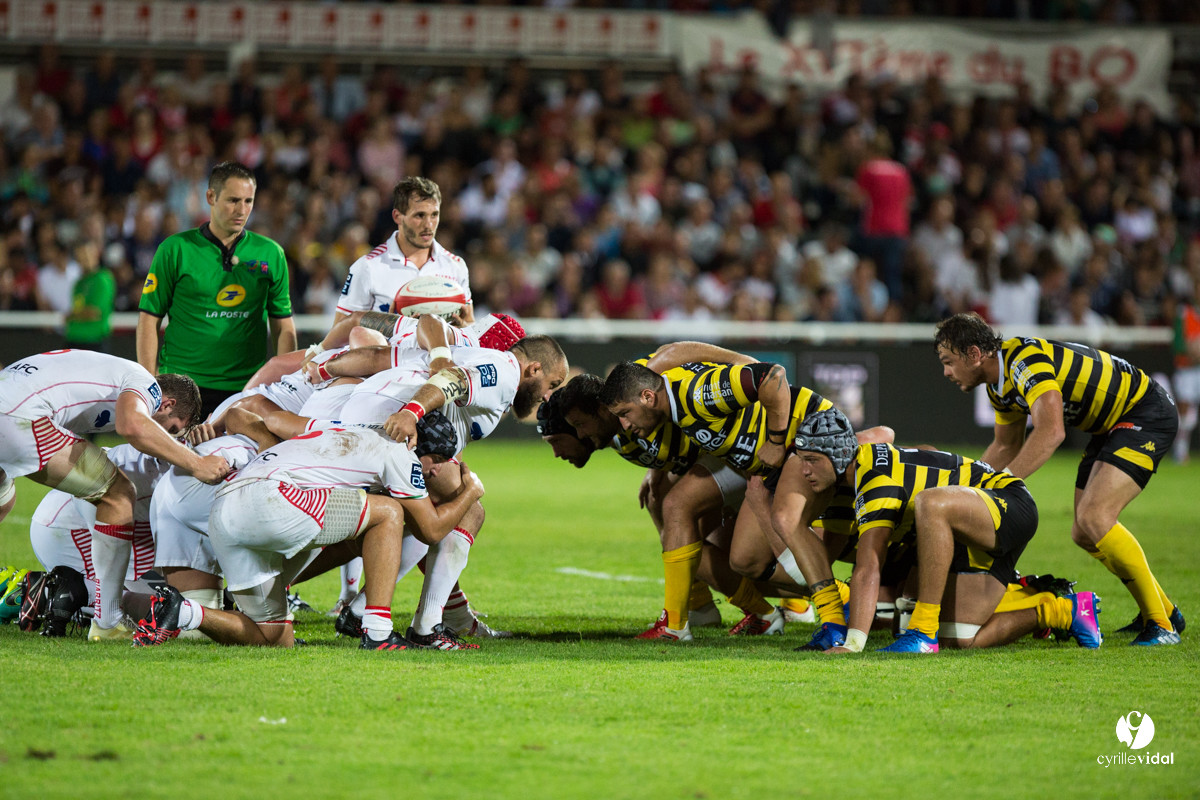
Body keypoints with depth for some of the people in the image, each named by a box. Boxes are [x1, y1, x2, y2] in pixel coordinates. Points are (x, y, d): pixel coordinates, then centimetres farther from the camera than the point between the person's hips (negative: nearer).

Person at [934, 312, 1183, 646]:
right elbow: (1006, 446, 19)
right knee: (1084, 532, 10)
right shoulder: (1000, 380, 3)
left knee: (1094, 518, -23)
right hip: (1110, 426, 10)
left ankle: (1161, 624, -13)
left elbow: (1051, 432, -40)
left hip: (1146, 414, -10)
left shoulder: (1027, 360, -28)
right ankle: (1164, 611, 24)